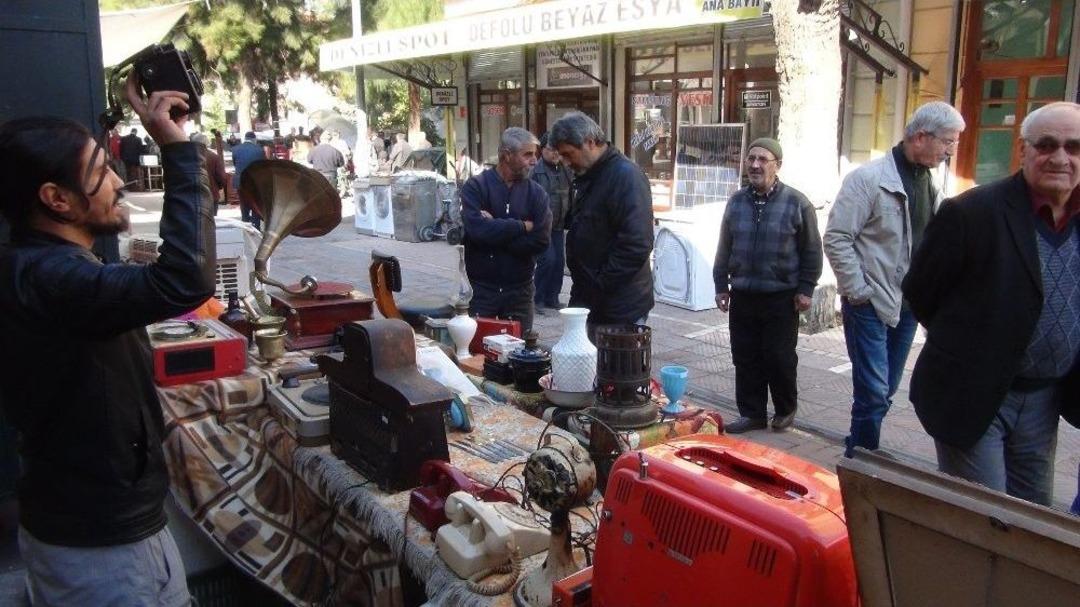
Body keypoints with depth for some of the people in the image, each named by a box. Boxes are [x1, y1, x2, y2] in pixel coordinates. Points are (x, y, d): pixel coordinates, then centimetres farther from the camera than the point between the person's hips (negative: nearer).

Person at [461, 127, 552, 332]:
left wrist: (496, 229, -14)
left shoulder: (536, 192, 3)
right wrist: (523, 226, -12)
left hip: (520, 290, 2)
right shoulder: (475, 187, -4)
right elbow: (477, 229, -21)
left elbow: (541, 241, -9)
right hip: (481, 287, -2)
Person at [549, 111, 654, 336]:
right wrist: (581, 288, 12)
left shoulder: (626, 176, -16)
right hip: (589, 301, 8)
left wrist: (600, 285, -18)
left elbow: (637, 245, -24)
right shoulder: (587, 178, 13)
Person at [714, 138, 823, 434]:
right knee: (745, 359, 8)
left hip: (781, 298, -4)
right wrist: (721, 285, 10)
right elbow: (724, 248, 13)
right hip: (742, 296, 4)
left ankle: (786, 409, 25)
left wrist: (805, 289, -5)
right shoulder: (737, 201, 7)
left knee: (780, 358, 3)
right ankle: (751, 413, 20)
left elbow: (812, 251, -2)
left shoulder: (796, 202, -4)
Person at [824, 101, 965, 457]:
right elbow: (836, 238, -15)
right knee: (873, 390, -7)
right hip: (870, 304, -7)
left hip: (908, 304, 7)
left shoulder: (930, 184, 10)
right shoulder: (869, 178, -12)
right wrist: (857, 291, -15)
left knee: (886, 391, 14)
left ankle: (861, 454, 28)